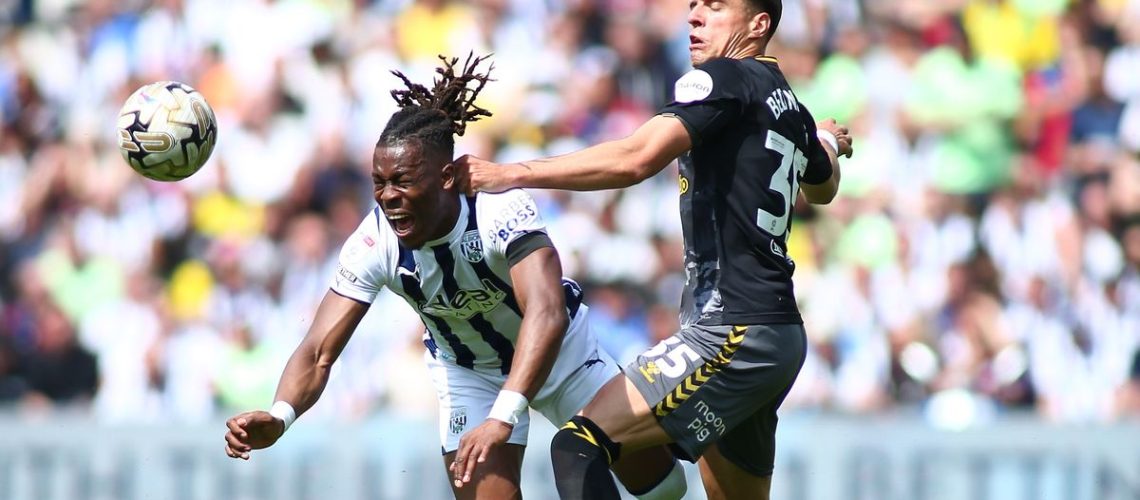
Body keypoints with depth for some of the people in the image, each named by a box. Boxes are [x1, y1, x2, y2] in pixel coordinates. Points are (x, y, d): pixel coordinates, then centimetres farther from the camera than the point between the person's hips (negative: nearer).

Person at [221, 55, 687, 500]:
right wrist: (278, 418, -51)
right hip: (469, 374, 1)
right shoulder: (373, 244, -27)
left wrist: (504, 417, -63)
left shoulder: (501, 210, -37)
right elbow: (319, 353, -29)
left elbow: (546, 314, -50)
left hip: (558, 352, -1)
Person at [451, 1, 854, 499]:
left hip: (733, 336, -10)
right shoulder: (792, 110, 19)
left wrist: (510, 174, -20)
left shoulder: (722, 80, -7)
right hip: (780, 338, 10)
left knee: (578, 447, -17)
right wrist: (827, 144, 63)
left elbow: (634, 160, -21)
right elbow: (823, 189, 41)